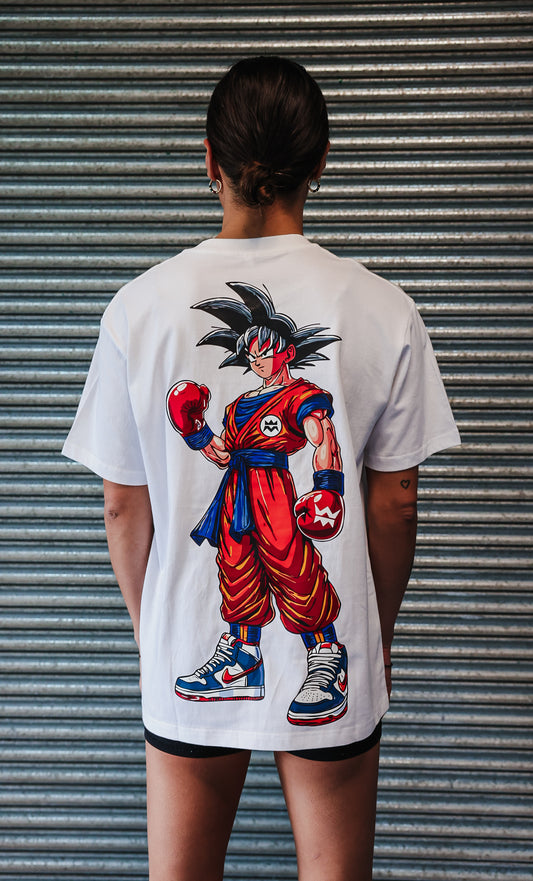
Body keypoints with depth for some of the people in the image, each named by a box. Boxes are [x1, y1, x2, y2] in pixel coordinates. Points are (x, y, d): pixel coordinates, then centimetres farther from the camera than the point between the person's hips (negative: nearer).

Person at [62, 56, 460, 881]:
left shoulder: (141, 306, -10)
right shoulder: (383, 310, -11)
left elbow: (123, 505, -4)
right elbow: (395, 503, -5)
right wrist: (378, 636, 11)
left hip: (188, 656, 1)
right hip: (333, 661, 0)